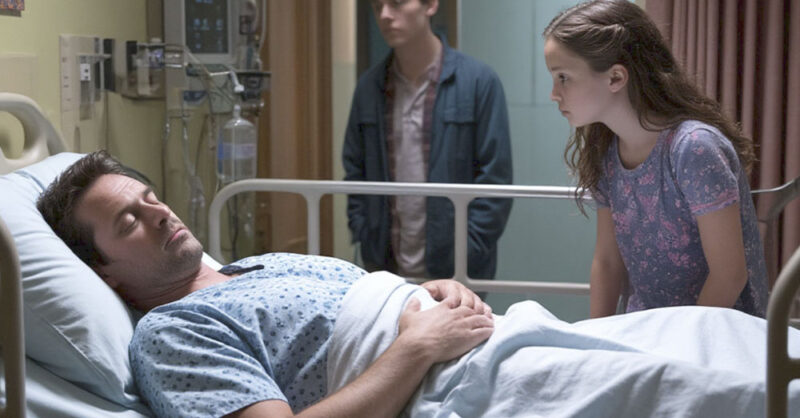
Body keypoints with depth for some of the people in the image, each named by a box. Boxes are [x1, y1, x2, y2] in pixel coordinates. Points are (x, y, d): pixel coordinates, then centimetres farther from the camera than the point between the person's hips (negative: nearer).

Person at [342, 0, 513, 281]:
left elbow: (495, 180, -7)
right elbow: (355, 171, 11)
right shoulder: (369, 86, 6)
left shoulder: (479, 81, -6)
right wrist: (364, 236, -1)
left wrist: (467, 255, -12)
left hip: (454, 269, -3)